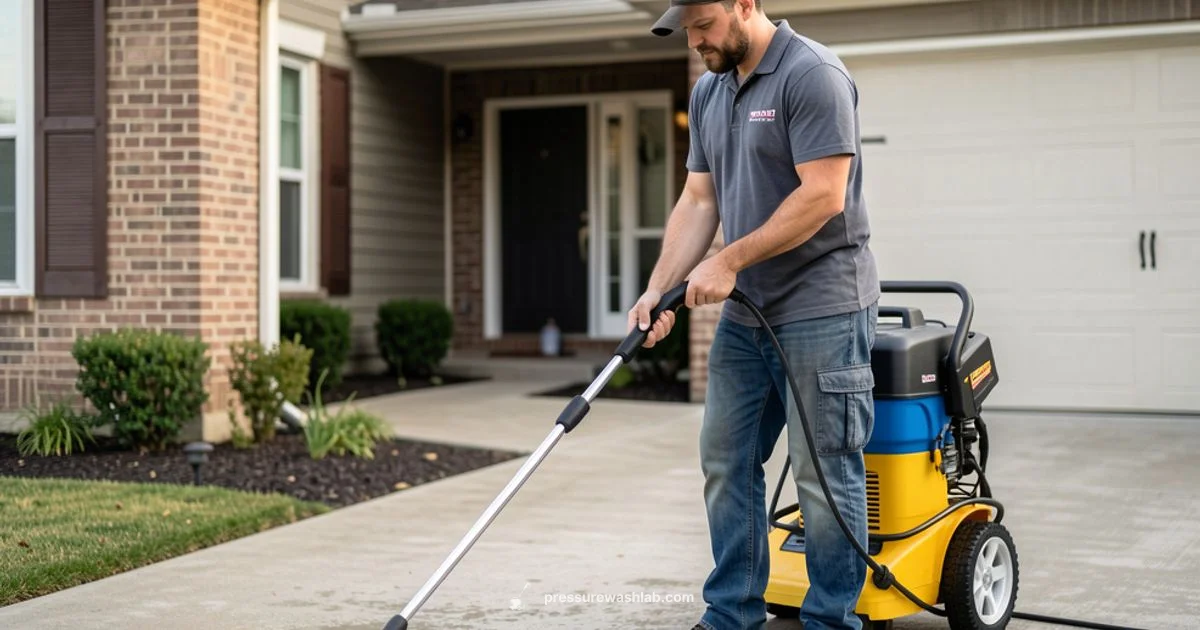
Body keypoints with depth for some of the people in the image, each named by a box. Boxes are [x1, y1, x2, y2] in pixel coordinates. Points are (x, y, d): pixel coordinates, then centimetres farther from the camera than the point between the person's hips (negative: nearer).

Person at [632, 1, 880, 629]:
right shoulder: (708, 92, 12)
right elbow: (698, 201, 13)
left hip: (820, 311, -8)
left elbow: (824, 196, -20)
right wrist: (658, 289, 1)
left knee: (824, 474, -1)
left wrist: (729, 260, -16)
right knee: (726, 463, 11)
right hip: (745, 312, 9)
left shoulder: (813, 75, -14)